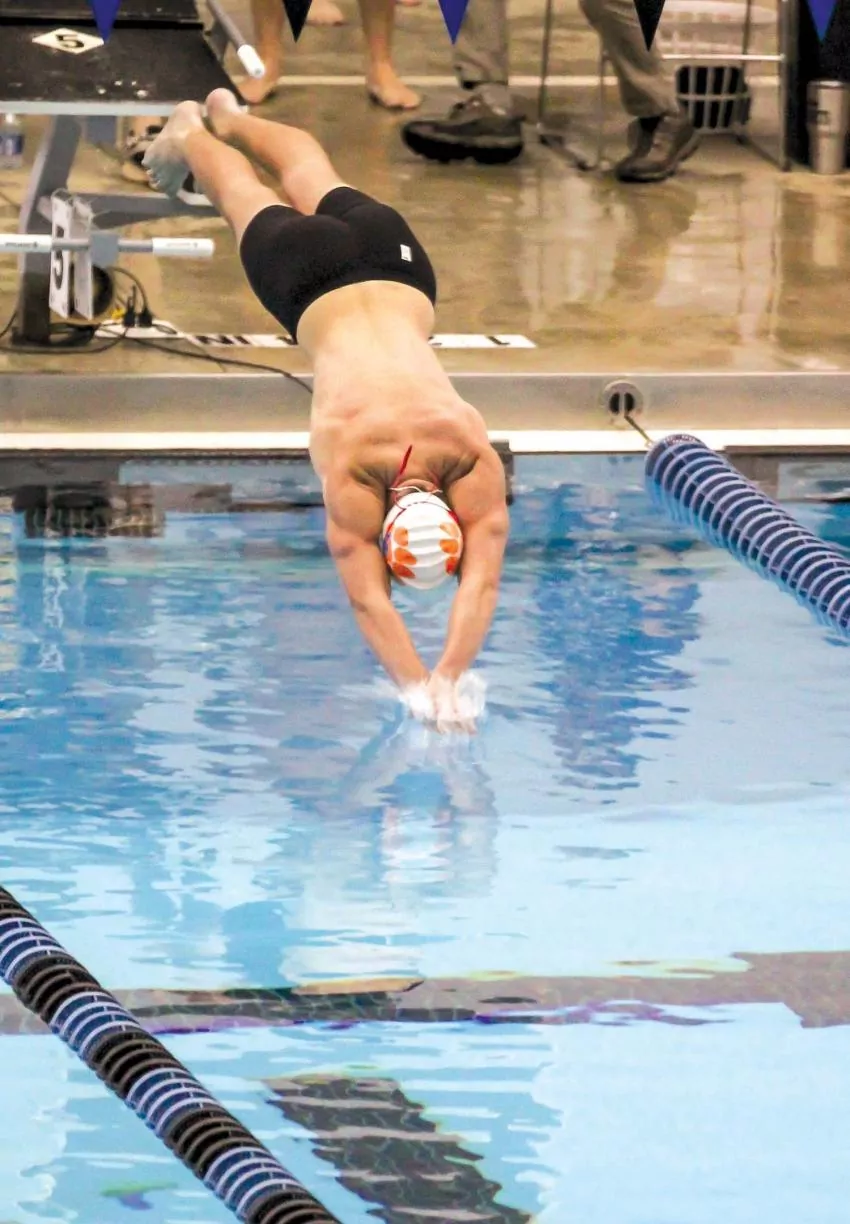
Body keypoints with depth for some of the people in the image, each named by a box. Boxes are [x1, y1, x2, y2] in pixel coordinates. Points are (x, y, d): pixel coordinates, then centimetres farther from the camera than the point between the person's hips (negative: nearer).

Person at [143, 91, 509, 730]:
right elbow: (369, 601, -43)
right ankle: (189, 134, 63)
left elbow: (481, 584, -38)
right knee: (251, 201, 30)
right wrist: (418, 687, -53)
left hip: (394, 261, 3)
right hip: (314, 282, -3)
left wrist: (449, 679, -50)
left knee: (316, 184, 33)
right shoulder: (349, 469, -41)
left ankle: (231, 117, 65)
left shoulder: (477, 460, -38)